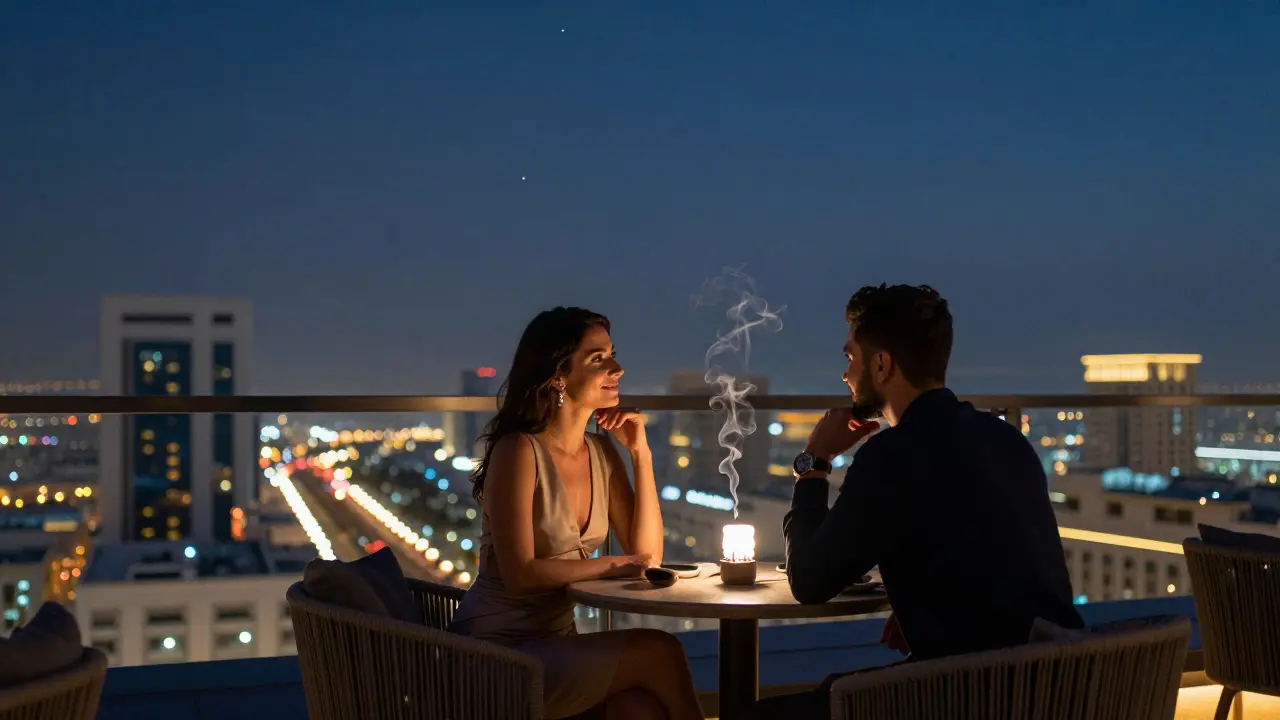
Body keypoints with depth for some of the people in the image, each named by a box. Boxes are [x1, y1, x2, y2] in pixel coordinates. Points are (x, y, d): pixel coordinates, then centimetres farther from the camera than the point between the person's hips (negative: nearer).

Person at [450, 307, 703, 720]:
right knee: (659, 652, -22)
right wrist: (610, 566, -10)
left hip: (557, 642, 6)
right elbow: (520, 574, -20)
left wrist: (640, 453, -3)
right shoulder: (519, 451, -14)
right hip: (500, 652, -6)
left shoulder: (601, 452, 7)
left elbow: (647, 555, 3)